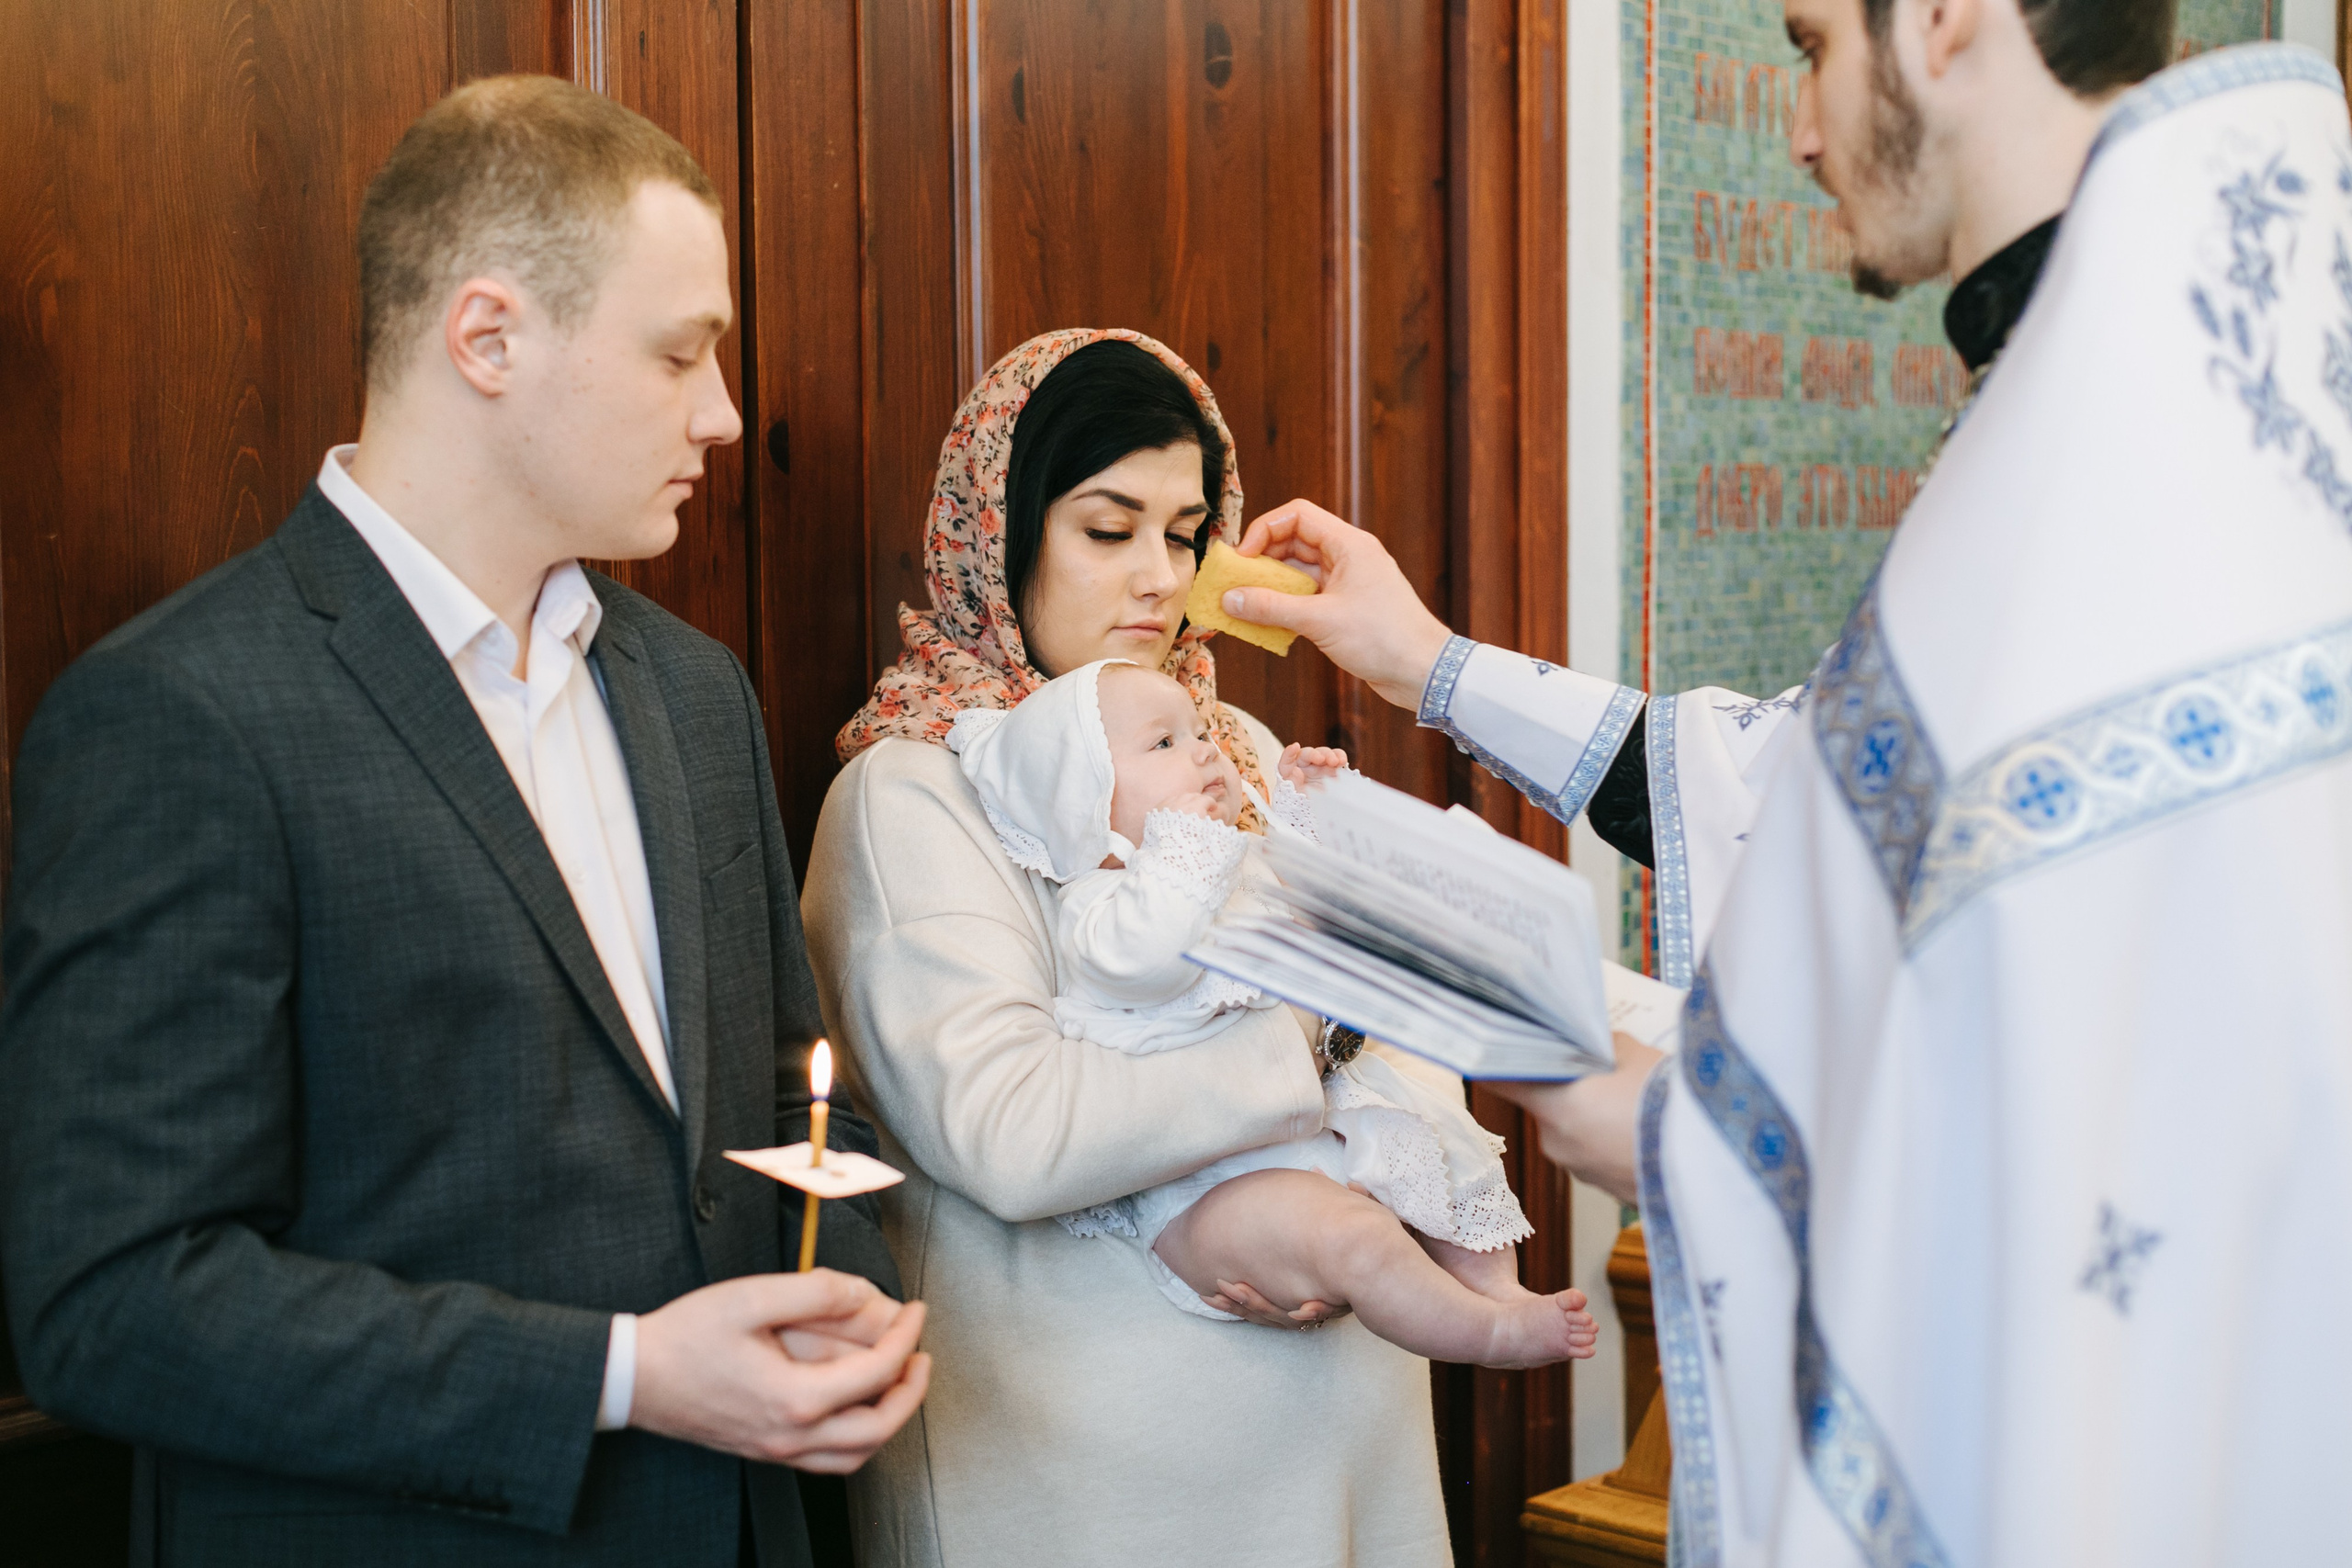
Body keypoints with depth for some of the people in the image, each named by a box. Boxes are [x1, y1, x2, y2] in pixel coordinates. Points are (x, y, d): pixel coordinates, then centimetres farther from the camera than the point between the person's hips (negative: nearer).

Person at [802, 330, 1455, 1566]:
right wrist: (1320, 1038, -20)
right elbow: (1006, 1136, -25)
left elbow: (1408, 1030, 7)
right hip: (1076, 1446, -6)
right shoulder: (911, 791, -11)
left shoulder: (1239, 751, 9)